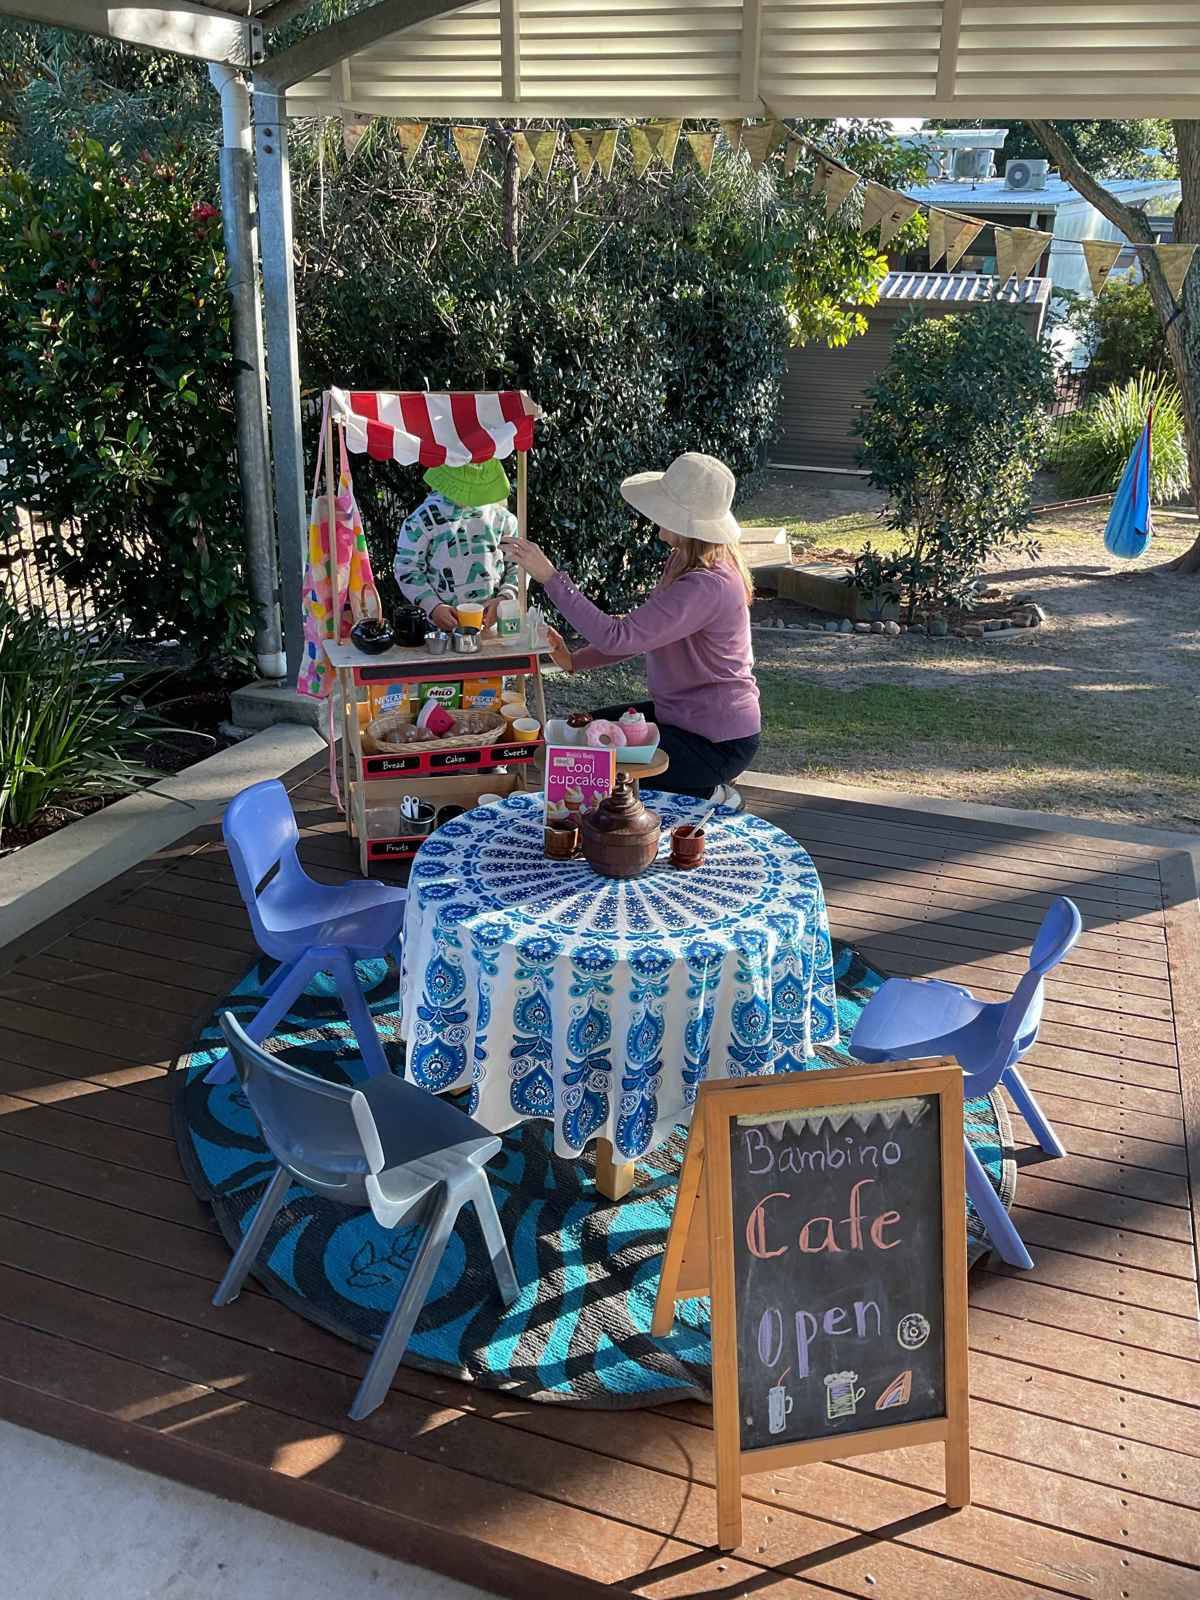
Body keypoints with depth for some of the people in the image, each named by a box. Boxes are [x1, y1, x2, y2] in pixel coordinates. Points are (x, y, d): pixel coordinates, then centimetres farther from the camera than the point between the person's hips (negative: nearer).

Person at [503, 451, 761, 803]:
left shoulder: (707, 586, -31)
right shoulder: (684, 563, 1)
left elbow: (618, 636, -34)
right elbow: (641, 633, 11)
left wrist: (550, 576, -31)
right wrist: (574, 661, 0)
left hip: (718, 743, -10)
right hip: (683, 714, 10)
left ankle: (706, 795, 3)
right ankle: (705, 785, 18)